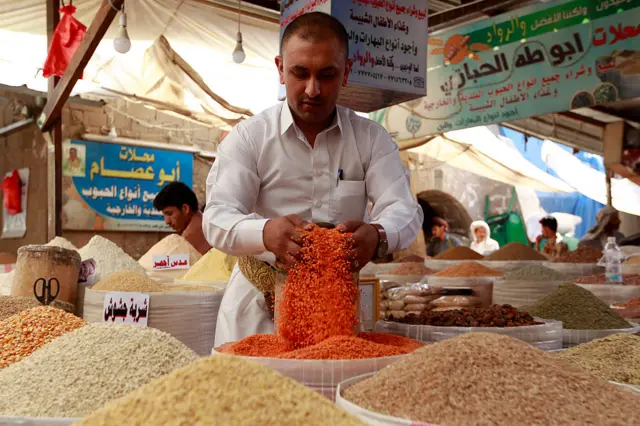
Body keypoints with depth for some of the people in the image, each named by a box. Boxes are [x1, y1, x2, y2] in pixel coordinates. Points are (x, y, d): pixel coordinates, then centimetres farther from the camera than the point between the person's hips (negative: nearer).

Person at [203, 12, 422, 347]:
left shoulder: (371, 138, 1)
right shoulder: (249, 137, -4)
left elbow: (404, 209, -10)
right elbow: (218, 218, -14)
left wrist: (377, 235, -34)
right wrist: (266, 233, -37)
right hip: (258, 311, -1)